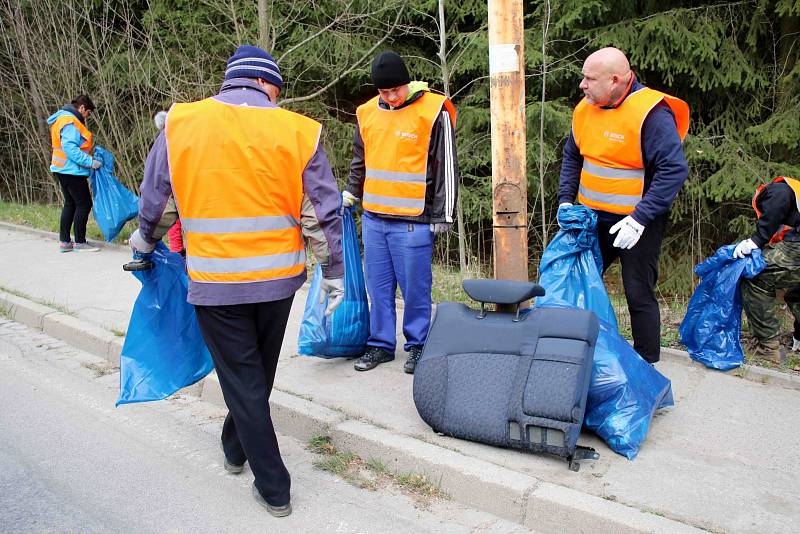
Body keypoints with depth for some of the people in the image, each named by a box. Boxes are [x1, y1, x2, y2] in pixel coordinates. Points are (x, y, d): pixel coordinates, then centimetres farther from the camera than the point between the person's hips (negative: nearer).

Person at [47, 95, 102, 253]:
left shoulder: (64, 118, 17)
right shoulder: (70, 122, -16)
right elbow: (70, 148, -25)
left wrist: (90, 158, 10)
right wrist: (90, 162, -23)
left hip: (63, 170, 11)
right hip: (71, 170, -11)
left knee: (70, 204, 15)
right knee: (84, 204, -5)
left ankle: (64, 241, 19)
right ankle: (80, 242, 0)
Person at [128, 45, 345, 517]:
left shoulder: (181, 124, -4)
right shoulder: (298, 131, -7)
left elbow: (153, 199, 8)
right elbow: (324, 212, -4)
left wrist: (145, 240, 28)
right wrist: (334, 273, 8)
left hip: (215, 281, -1)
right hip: (278, 279, 2)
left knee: (242, 378, 11)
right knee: (260, 371, 23)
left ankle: (274, 488, 18)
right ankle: (237, 447, 45)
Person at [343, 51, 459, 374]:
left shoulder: (433, 111, -7)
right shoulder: (367, 113, 8)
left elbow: (447, 167, -6)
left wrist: (442, 216, -6)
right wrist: (350, 193, 17)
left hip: (413, 222, -5)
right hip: (373, 218, 5)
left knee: (415, 287, 3)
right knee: (378, 286, 11)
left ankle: (418, 344, 20)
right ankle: (381, 343, 25)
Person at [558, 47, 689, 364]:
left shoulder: (652, 113, -19)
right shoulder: (586, 108, 2)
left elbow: (674, 170, -22)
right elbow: (572, 157, 15)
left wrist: (640, 219, -27)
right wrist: (566, 200, 3)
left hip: (636, 223, -7)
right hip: (593, 219, 7)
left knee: (639, 295, 2)